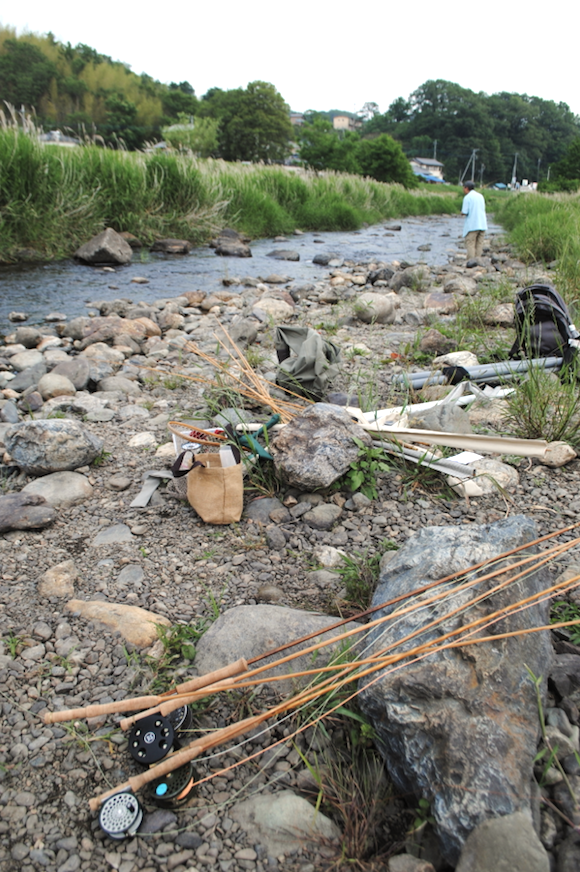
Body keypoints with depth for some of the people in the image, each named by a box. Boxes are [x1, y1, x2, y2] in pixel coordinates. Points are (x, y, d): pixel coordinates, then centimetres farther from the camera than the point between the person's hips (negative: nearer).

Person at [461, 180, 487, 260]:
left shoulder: (467, 197, -6)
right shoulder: (480, 196, 14)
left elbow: (464, 212, -12)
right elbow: (483, 209, 19)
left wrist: (462, 212, 9)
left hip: (472, 225, -6)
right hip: (482, 224, 6)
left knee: (470, 244, -5)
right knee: (479, 244, 6)